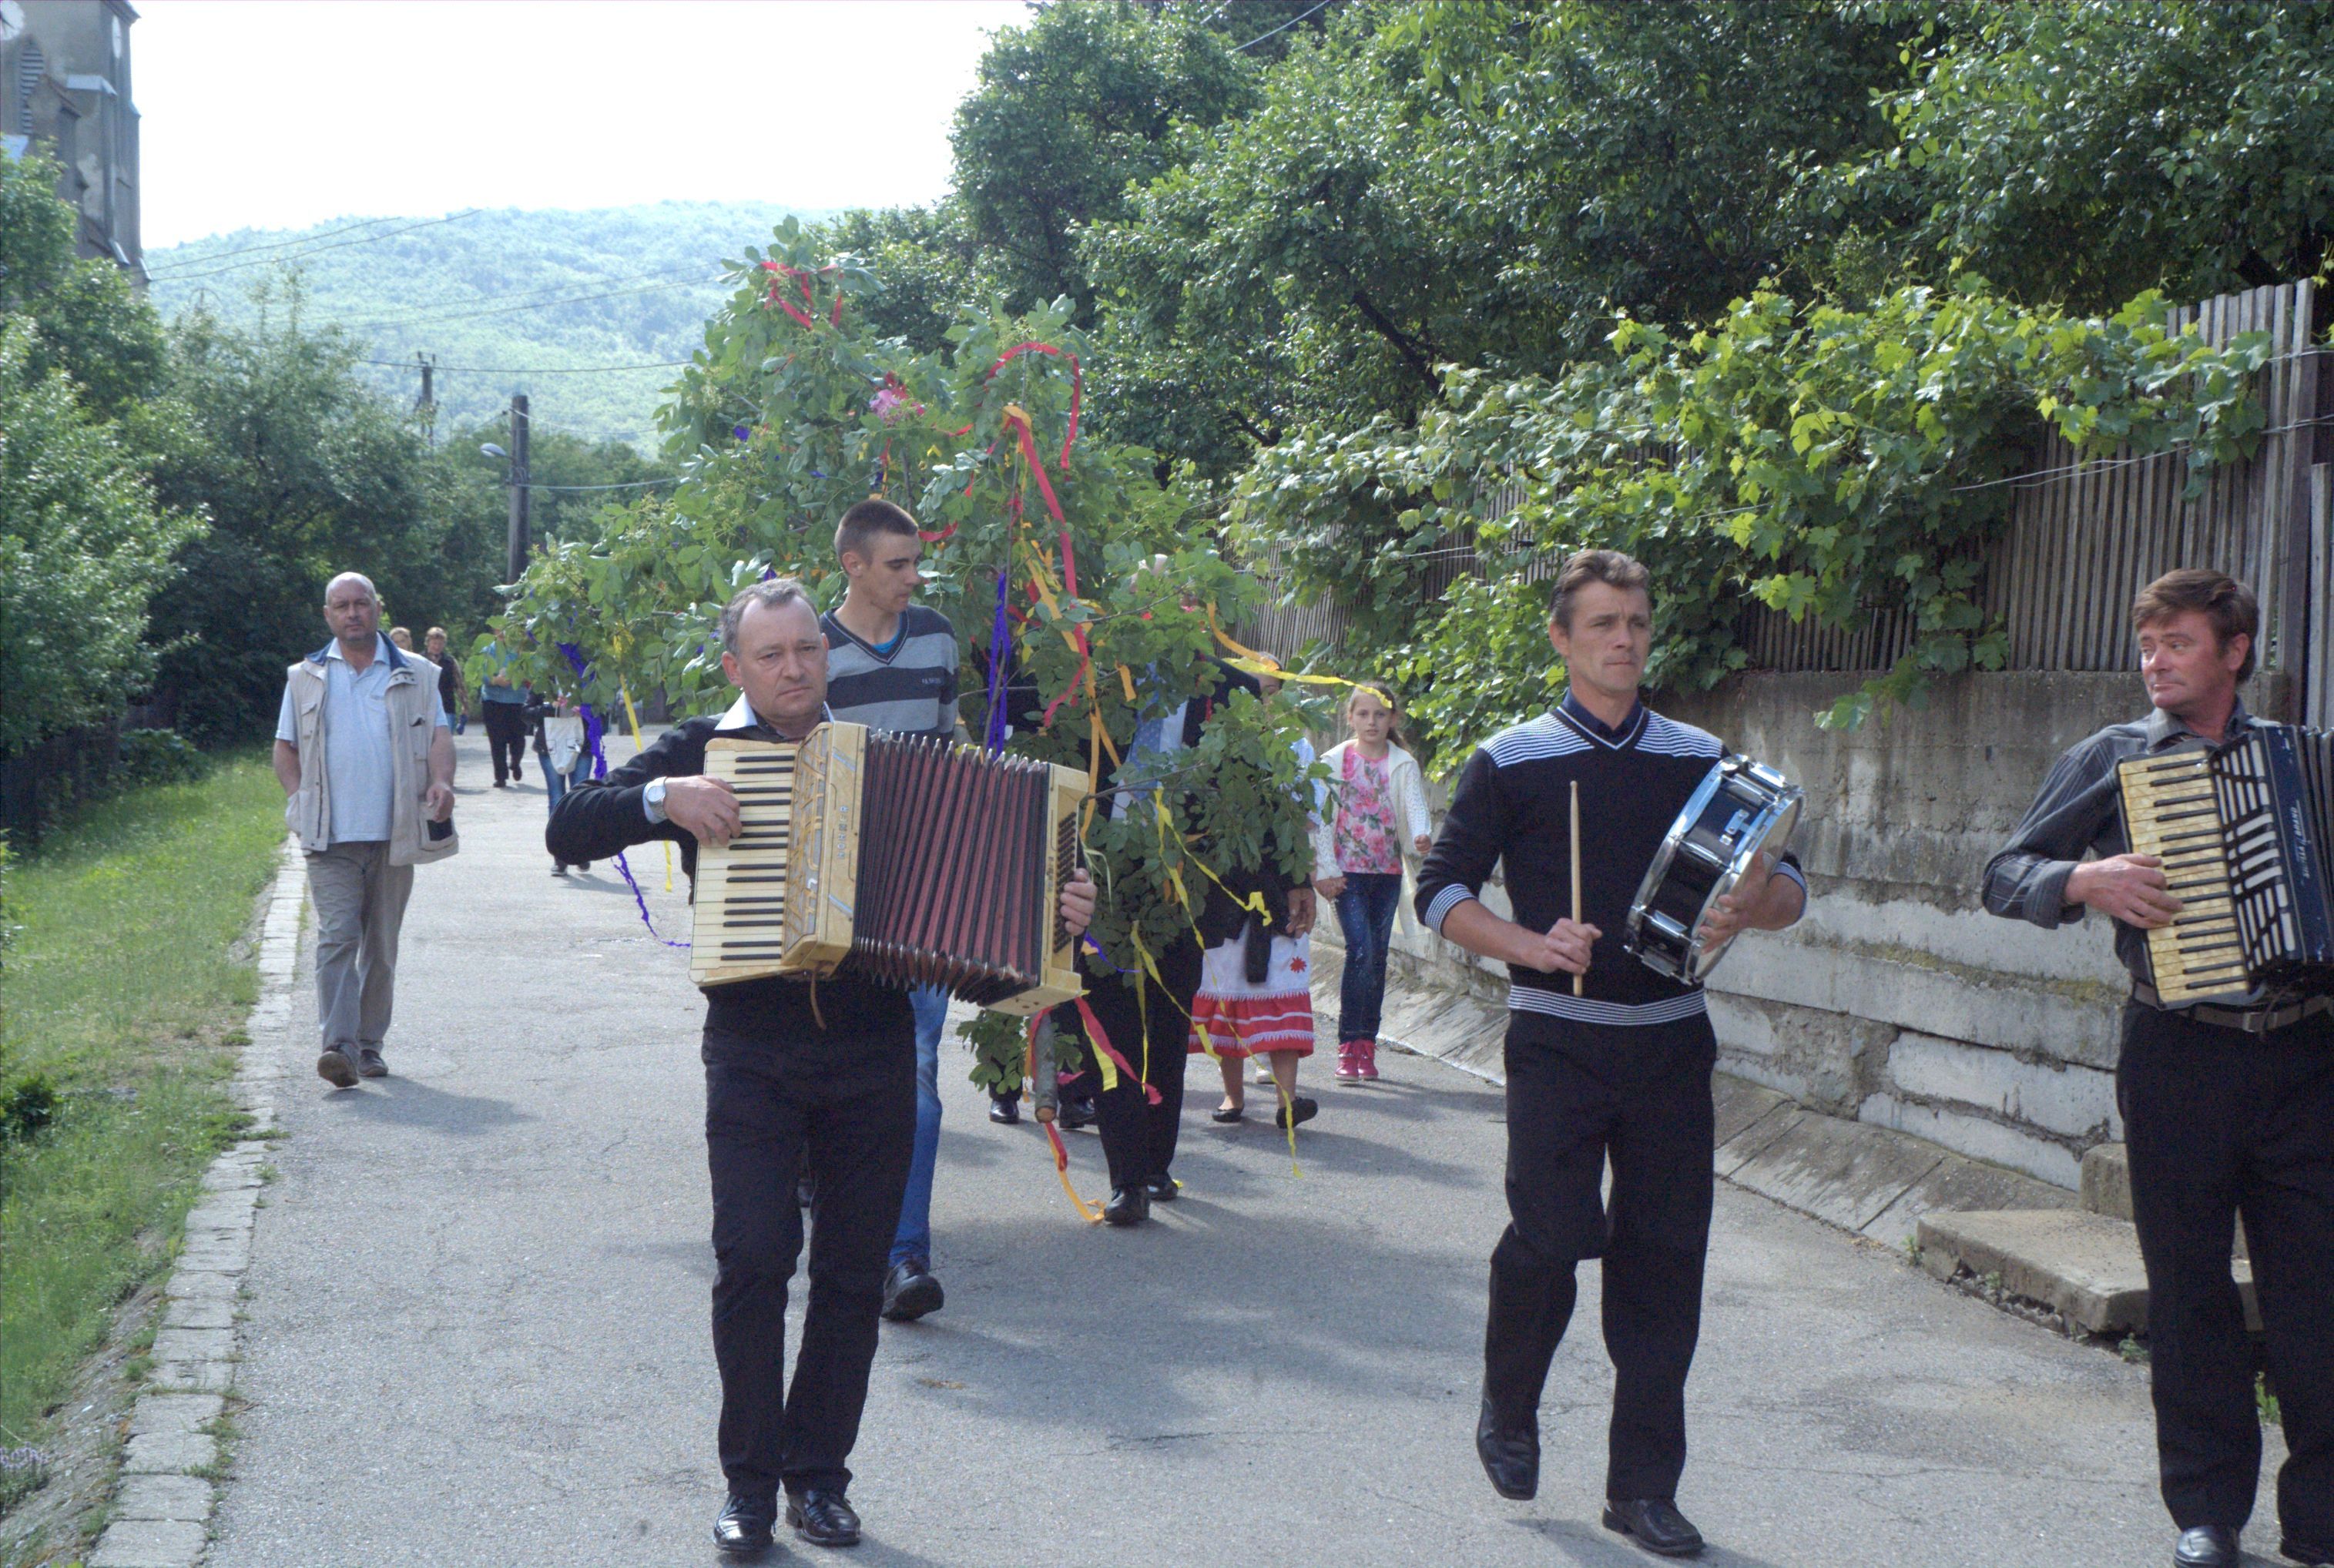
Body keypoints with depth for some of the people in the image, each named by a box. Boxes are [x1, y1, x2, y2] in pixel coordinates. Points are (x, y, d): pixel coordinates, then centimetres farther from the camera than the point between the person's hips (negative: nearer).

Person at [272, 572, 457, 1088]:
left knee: (381, 943, 8)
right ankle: (339, 1046, -22)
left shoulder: (415, 675, 11)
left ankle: (370, 1044, 19)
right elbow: (285, 746, 17)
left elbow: (438, 734, 5)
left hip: (395, 833, 1)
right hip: (329, 835, -1)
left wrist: (442, 780, -15)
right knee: (336, 937, -14)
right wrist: (297, 794, -1)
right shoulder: (306, 678, 14)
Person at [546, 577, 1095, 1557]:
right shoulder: (702, 752, 3)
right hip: (754, 1057, -2)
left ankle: (819, 1474, 19)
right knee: (753, 1261, -11)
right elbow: (569, 832, -2)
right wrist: (664, 798, -18)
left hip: (872, 1054, 3)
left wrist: (1053, 913, -2)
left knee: (854, 1273, 6)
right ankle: (750, 1482, 3)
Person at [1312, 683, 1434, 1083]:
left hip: (1387, 872, 3)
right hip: (1347, 871, -3)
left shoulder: (1403, 765, 6)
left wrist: (1422, 836, -32)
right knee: (1361, 951, -14)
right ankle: (1349, 1046, -10)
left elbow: (1416, 805, -9)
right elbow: (1322, 817, 0)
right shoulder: (1336, 761, 2)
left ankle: (1367, 1043, 15)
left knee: (1377, 957, 6)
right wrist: (1326, 870, -8)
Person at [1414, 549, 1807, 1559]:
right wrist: (1532, 947, -16)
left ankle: (1644, 1485, 17)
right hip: (1558, 1039, -3)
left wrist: (1748, 909, -14)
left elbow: (1786, 884, 10)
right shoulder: (1512, 763, 1)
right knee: (1552, 1234, -13)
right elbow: (1442, 890, 0)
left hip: (1669, 1040, 3)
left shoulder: (1699, 759, 9)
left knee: (1664, 1257, 4)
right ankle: (1508, 1413, 18)